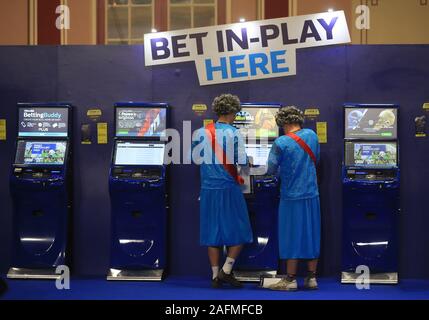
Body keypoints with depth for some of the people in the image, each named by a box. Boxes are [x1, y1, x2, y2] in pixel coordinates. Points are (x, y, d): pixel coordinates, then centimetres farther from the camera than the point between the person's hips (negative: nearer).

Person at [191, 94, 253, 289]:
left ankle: (215, 276, 12)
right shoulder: (234, 134, -10)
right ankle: (226, 271, 2)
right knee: (238, 231, 9)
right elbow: (242, 163, -11)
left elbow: (196, 159, 11)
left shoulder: (202, 133, 3)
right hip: (229, 189, -4)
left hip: (208, 189, 4)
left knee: (212, 231, 10)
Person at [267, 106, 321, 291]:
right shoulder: (311, 135, 0)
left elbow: (271, 170, -6)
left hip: (291, 196, -4)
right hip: (312, 195, 4)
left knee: (292, 237, 3)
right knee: (311, 235, 10)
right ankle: (312, 278, 16)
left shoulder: (281, 143, -14)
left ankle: (291, 280, 8)